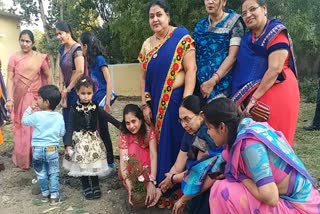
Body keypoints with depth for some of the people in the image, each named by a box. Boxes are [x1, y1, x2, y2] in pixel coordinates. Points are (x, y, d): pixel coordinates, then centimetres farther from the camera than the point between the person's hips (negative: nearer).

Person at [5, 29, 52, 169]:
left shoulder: (40, 58, -2)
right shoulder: (14, 58, -2)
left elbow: (48, 76, 6)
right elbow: (10, 79, -5)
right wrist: (9, 99, -14)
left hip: (37, 97, 0)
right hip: (20, 98, 0)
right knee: (22, 128, 7)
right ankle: (23, 160, 21)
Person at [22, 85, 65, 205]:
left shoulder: (37, 115, -14)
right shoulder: (59, 117, -7)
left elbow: (24, 121, 3)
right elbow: (62, 133, 2)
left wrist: (30, 108, 8)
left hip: (37, 149, -1)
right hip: (53, 149, 1)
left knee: (41, 173, 16)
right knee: (54, 173, 12)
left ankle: (45, 194, 28)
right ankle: (54, 195, 15)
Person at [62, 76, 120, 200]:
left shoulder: (95, 107, -4)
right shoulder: (74, 109, -10)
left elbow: (108, 118, 0)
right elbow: (70, 127, -13)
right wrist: (68, 144, -23)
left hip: (93, 139, 2)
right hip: (79, 140, -2)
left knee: (95, 165, 8)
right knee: (82, 166, 5)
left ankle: (96, 186, 25)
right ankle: (87, 188, 23)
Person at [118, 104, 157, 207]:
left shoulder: (149, 130, -23)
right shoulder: (124, 135, -20)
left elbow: (153, 155, -31)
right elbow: (123, 160, -30)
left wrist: (151, 181, -43)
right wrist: (129, 184, -44)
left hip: (147, 163, -1)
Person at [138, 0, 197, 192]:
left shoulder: (181, 36, -6)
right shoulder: (147, 45, 12)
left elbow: (191, 69, -13)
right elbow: (144, 77, 13)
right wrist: (145, 105, 7)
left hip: (177, 100, -5)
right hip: (156, 103, 6)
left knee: (177, 143, 0)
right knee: (160, 143, 13)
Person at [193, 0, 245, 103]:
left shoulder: (233, 22, -1)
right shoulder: (200, 25, 14)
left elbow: (233, 56, -11)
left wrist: (213, 81, -18)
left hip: (221, 83, -4)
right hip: (198, 83, 5)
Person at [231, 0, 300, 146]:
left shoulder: (275, 33, -8)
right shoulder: (247, 38, 14)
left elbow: (275, 69, -18)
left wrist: (254, 97, -18)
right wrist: (243, 98, 4)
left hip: (276, 93, -7)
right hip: (253, 95, 7)